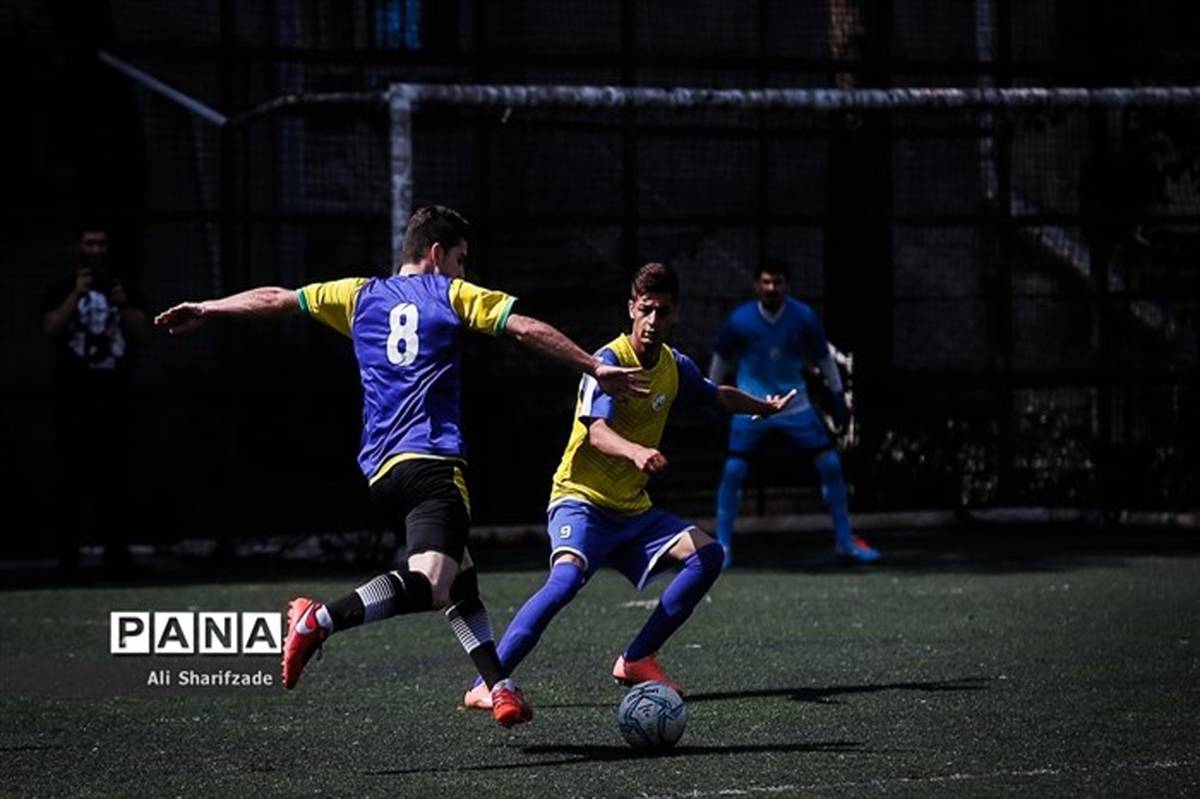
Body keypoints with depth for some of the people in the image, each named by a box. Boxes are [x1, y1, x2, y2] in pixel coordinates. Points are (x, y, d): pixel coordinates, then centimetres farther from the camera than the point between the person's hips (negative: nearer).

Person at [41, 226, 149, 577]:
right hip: (75, 399, -2)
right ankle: (68, 552, -5)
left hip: (116, 397, 2)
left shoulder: (124, 288, 15)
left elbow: (141, 334, 8)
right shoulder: (62, 290, 7)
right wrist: (77, 295, -14)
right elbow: (51, 330, -7)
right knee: (74, 475, -6)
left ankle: (116, 552, -1)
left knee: (116, 475, -2)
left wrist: (124, 306, -8)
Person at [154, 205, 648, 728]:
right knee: (430, 584, -23)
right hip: (431, 461, -7)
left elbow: (274, 300, 24)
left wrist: (205, 310, 36)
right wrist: (595, 369, 8)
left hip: (380, 469, 7)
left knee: (462, 582, 16)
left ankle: (500, 688, 8)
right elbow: (528, 330, 2)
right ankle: (319, 620, -35)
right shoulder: (451, 293, 7)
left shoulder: (360, 296, 19)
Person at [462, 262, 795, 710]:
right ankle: (484, 684, -32)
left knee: (707, 555, -7)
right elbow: (597, 432, -33)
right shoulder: (609, 361, -16)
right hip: (581, 500, -7)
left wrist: (765, 407, 33)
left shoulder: (675, 367, 5)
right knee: (567, 577, -32)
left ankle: (635, 660, 2)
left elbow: (719, 396, 29)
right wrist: (636, 451, -51)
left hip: (633, 509, 7)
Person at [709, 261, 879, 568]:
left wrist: (838, 396, 8)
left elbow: (823, 357, 6)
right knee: (733, 471, -13)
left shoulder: (804, 318, -9)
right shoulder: (739, 321, -12)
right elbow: (721, 359, 4)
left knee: (830, 463, -4)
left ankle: (845, 541, 10)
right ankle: (722, 546, 2)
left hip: (794, 404, 2)